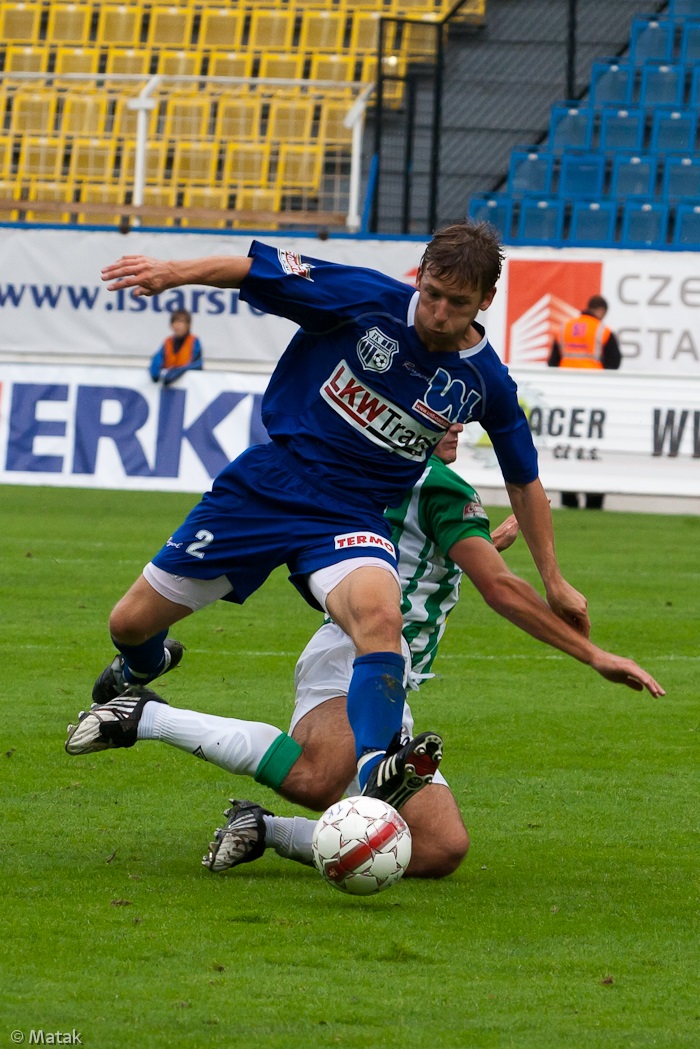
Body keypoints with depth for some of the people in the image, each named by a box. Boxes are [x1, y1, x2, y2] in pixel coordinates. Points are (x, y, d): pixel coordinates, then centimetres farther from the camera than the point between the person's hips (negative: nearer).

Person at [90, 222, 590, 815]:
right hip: (263, 488, 0)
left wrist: (554, 580, 17)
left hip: (350, 518, 0)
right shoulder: (365, 299, -11)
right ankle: (146, 665, 46)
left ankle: (374, 771, -51)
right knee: (133, 622, 7)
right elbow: (259, 269, -5)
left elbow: (524, 480, 12)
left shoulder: (486, 382, -4)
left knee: (379, 612, -36)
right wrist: (175, 272, -20)